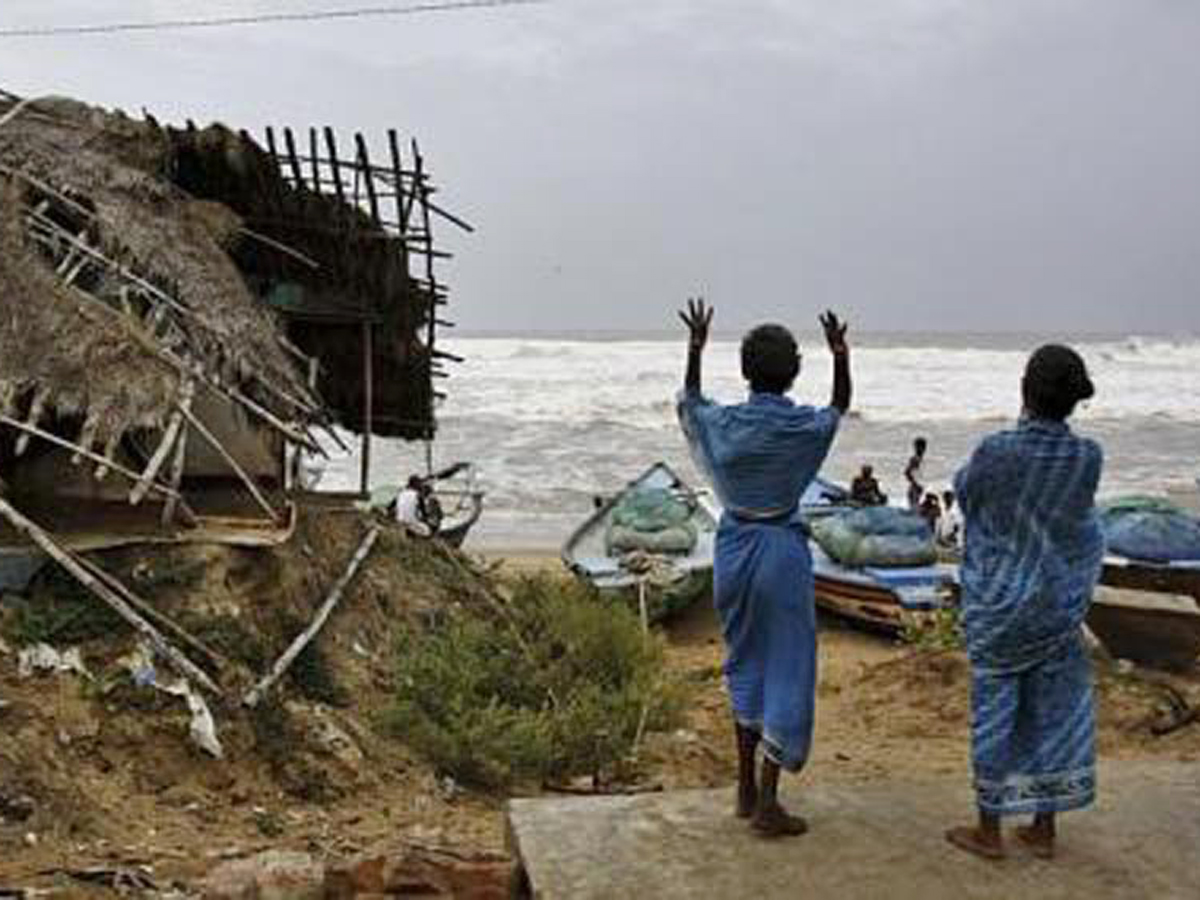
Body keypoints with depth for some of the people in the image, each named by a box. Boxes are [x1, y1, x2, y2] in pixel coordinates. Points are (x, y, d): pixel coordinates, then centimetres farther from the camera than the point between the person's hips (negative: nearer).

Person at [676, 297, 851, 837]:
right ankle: (767, 804, 4)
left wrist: (695, 351, 23)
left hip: (734, 548, 4)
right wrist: (841, 356, 18)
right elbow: (840, 407, 14)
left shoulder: (722, 423, -6)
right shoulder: (805, 428, -10)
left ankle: (746, 790, 26)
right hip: (782, 552, -3)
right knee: (785, 670, 4)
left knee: (745, 663, 18)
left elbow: (689, 402, 19)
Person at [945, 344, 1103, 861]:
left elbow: (963, 491, -1)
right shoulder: (1088, 457, -11)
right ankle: (1044, 829, 24)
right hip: (1060, 601, 3)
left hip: (998, 601, -3)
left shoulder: (996, 452, -22)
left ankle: (989, 831, 20)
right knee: (1053, 709, 14)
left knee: (995, 709, 8)